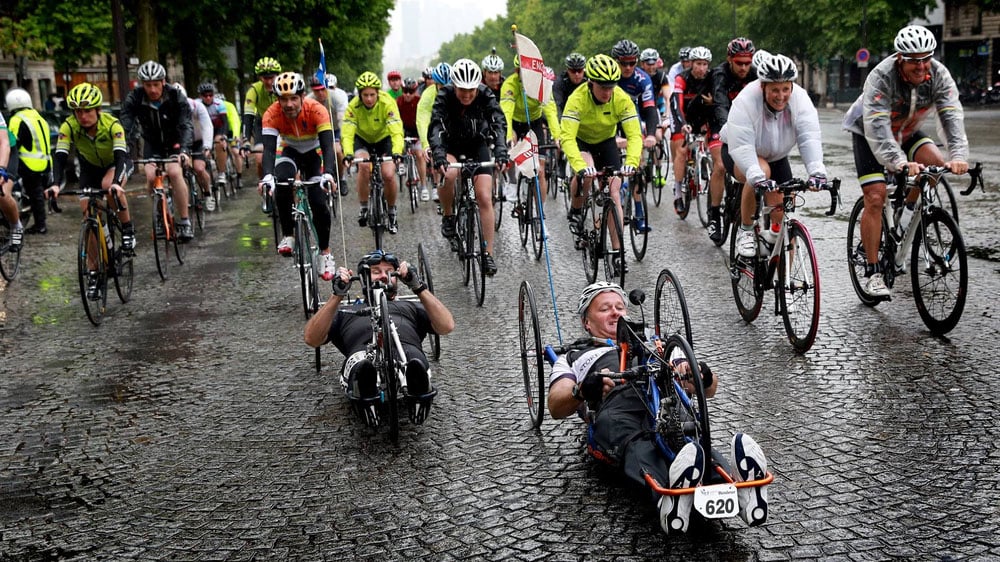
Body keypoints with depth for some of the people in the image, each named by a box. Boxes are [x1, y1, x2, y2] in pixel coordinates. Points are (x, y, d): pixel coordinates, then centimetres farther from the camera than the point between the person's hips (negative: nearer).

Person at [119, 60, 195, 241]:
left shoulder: (176, 96, -24)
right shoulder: (134, 98, -20)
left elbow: (186, 126, -31)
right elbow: (124, 126, -26)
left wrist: (184, 150, -48)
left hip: (175, 142, -2)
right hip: (152, 143, 2)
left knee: (174, 172, -26)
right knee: (151, 177, -21)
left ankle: (185, 222, -17)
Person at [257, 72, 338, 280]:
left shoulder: (316, 110, -33)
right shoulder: (272, 114, -29)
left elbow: (328, 146, -39)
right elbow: (269, 149, -37)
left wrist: (328, 174, -57)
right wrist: (267, 176, -56)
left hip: (314, 153, -1)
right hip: (290, 152, 1)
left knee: (318, 203, -16)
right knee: (281, 184, -32)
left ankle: (325, 252, 5)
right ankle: (287, 236, -14)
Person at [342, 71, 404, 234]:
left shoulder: (387, 103, -29)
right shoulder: (354, 106, -25)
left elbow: (397, 131, -37)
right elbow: (347, 133, -31)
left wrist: (397, 152, -54)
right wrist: (348, 153, -49)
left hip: (384, 138, 0)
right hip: (362, 139, 0)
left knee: (389, 175, -19)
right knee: (364, 165, -30)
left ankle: (392, 212, 6)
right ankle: (364, 208, -13)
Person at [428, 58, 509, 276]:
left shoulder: (485, 95, -23)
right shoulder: (444, 95, -25)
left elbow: (499, 123, -33)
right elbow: (435, 126, -37)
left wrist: (501, 151, -51)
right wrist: (438, 154, -54)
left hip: (477, 145, 1)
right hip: (450, 145, -1)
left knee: (485, 198, -12)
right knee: (449, 174, -35)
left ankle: (488, 254, -5)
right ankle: (448, 217, -7)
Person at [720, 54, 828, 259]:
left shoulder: (800, 99, -24)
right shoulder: (746, 101, -33)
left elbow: (809, 138, -34)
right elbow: (741, 146, -42)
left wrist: (817, 171, -50)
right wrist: (757, 176, -57)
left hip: (776, 157, 4)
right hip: (737, 153, -4)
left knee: (781, 217, -4)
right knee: (762, 171, -37)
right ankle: (745, 231, -18)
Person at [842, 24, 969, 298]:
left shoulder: (938, 75, -22)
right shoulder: (881, 77, -33)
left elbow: (953, 116, -31)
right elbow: (876, 127, -42)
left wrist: (958, 156, -48)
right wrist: (900, 162, -56)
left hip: (907, 132, 4)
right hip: (868, 133, -4)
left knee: (937, 164, -22)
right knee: (875, 198, -14)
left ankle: (908, 211, 8)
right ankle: (873, 274, -8)